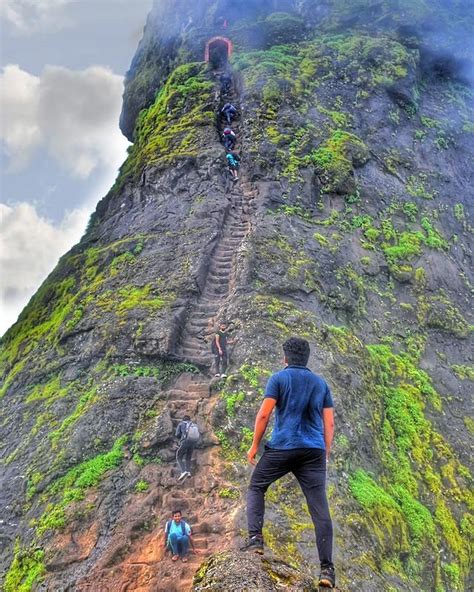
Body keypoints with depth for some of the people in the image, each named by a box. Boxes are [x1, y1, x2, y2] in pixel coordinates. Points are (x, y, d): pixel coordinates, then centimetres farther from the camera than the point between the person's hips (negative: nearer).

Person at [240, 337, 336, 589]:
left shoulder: (279, 378, 3)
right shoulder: (321, 383, 16)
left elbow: (264, 414, -4)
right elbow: (329, 424, 12)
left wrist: (254, 445, 5)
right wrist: (325, 455, 18)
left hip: (282, 447, -3)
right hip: (314, 451, 3)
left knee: (256, 487, 18)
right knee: (320, 508, -1)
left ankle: (255, 538, 2)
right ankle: (327, 569, -6)